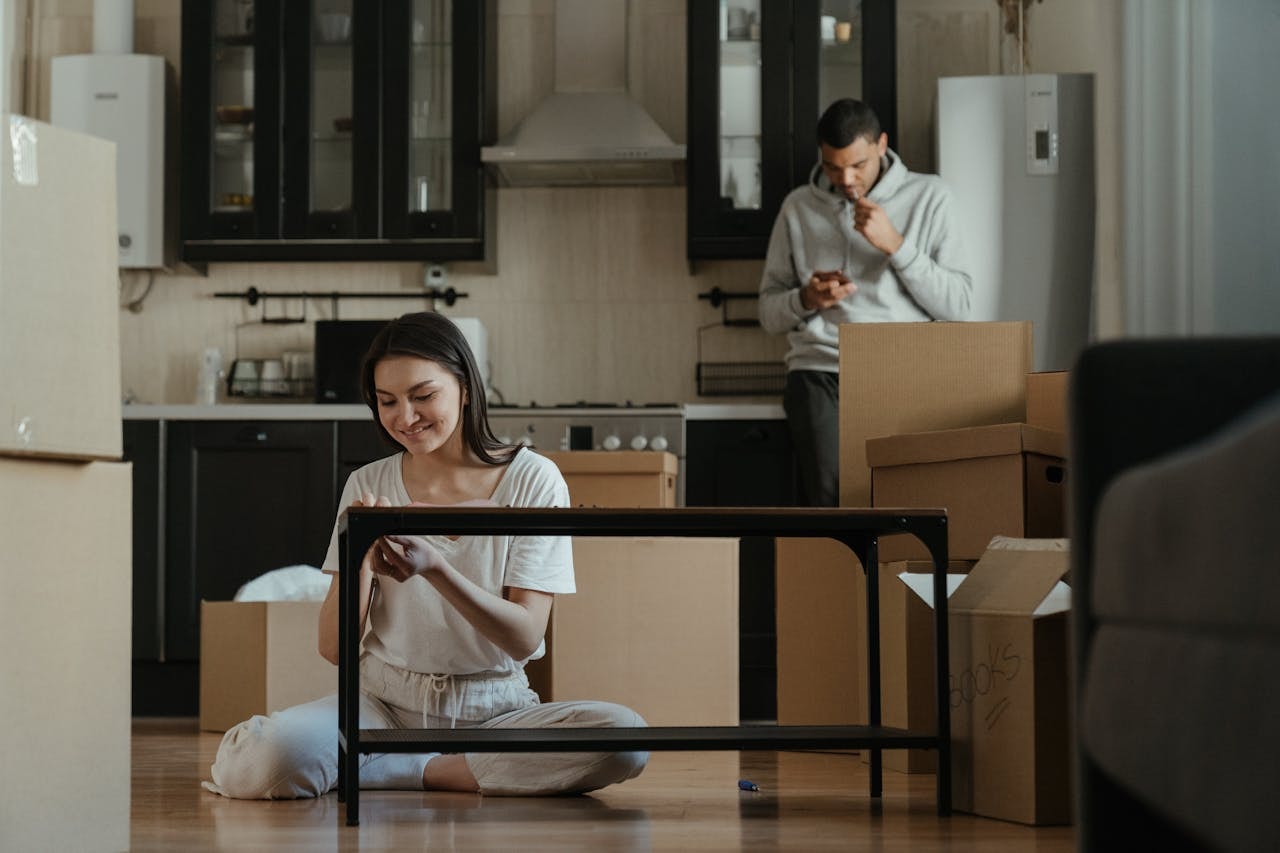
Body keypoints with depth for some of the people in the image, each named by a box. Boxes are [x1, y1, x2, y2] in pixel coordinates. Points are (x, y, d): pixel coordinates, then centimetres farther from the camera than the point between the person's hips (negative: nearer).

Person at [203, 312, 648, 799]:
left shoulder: (532, 480, -2)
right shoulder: (368, 486, 4)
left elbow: (524, 640, -10)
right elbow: (334, 648, 0)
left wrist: (434, 568, -25)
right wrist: (361, 556, -18)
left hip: (493, 707, 0)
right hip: (387, 703, 0)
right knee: (269, 759, -32)